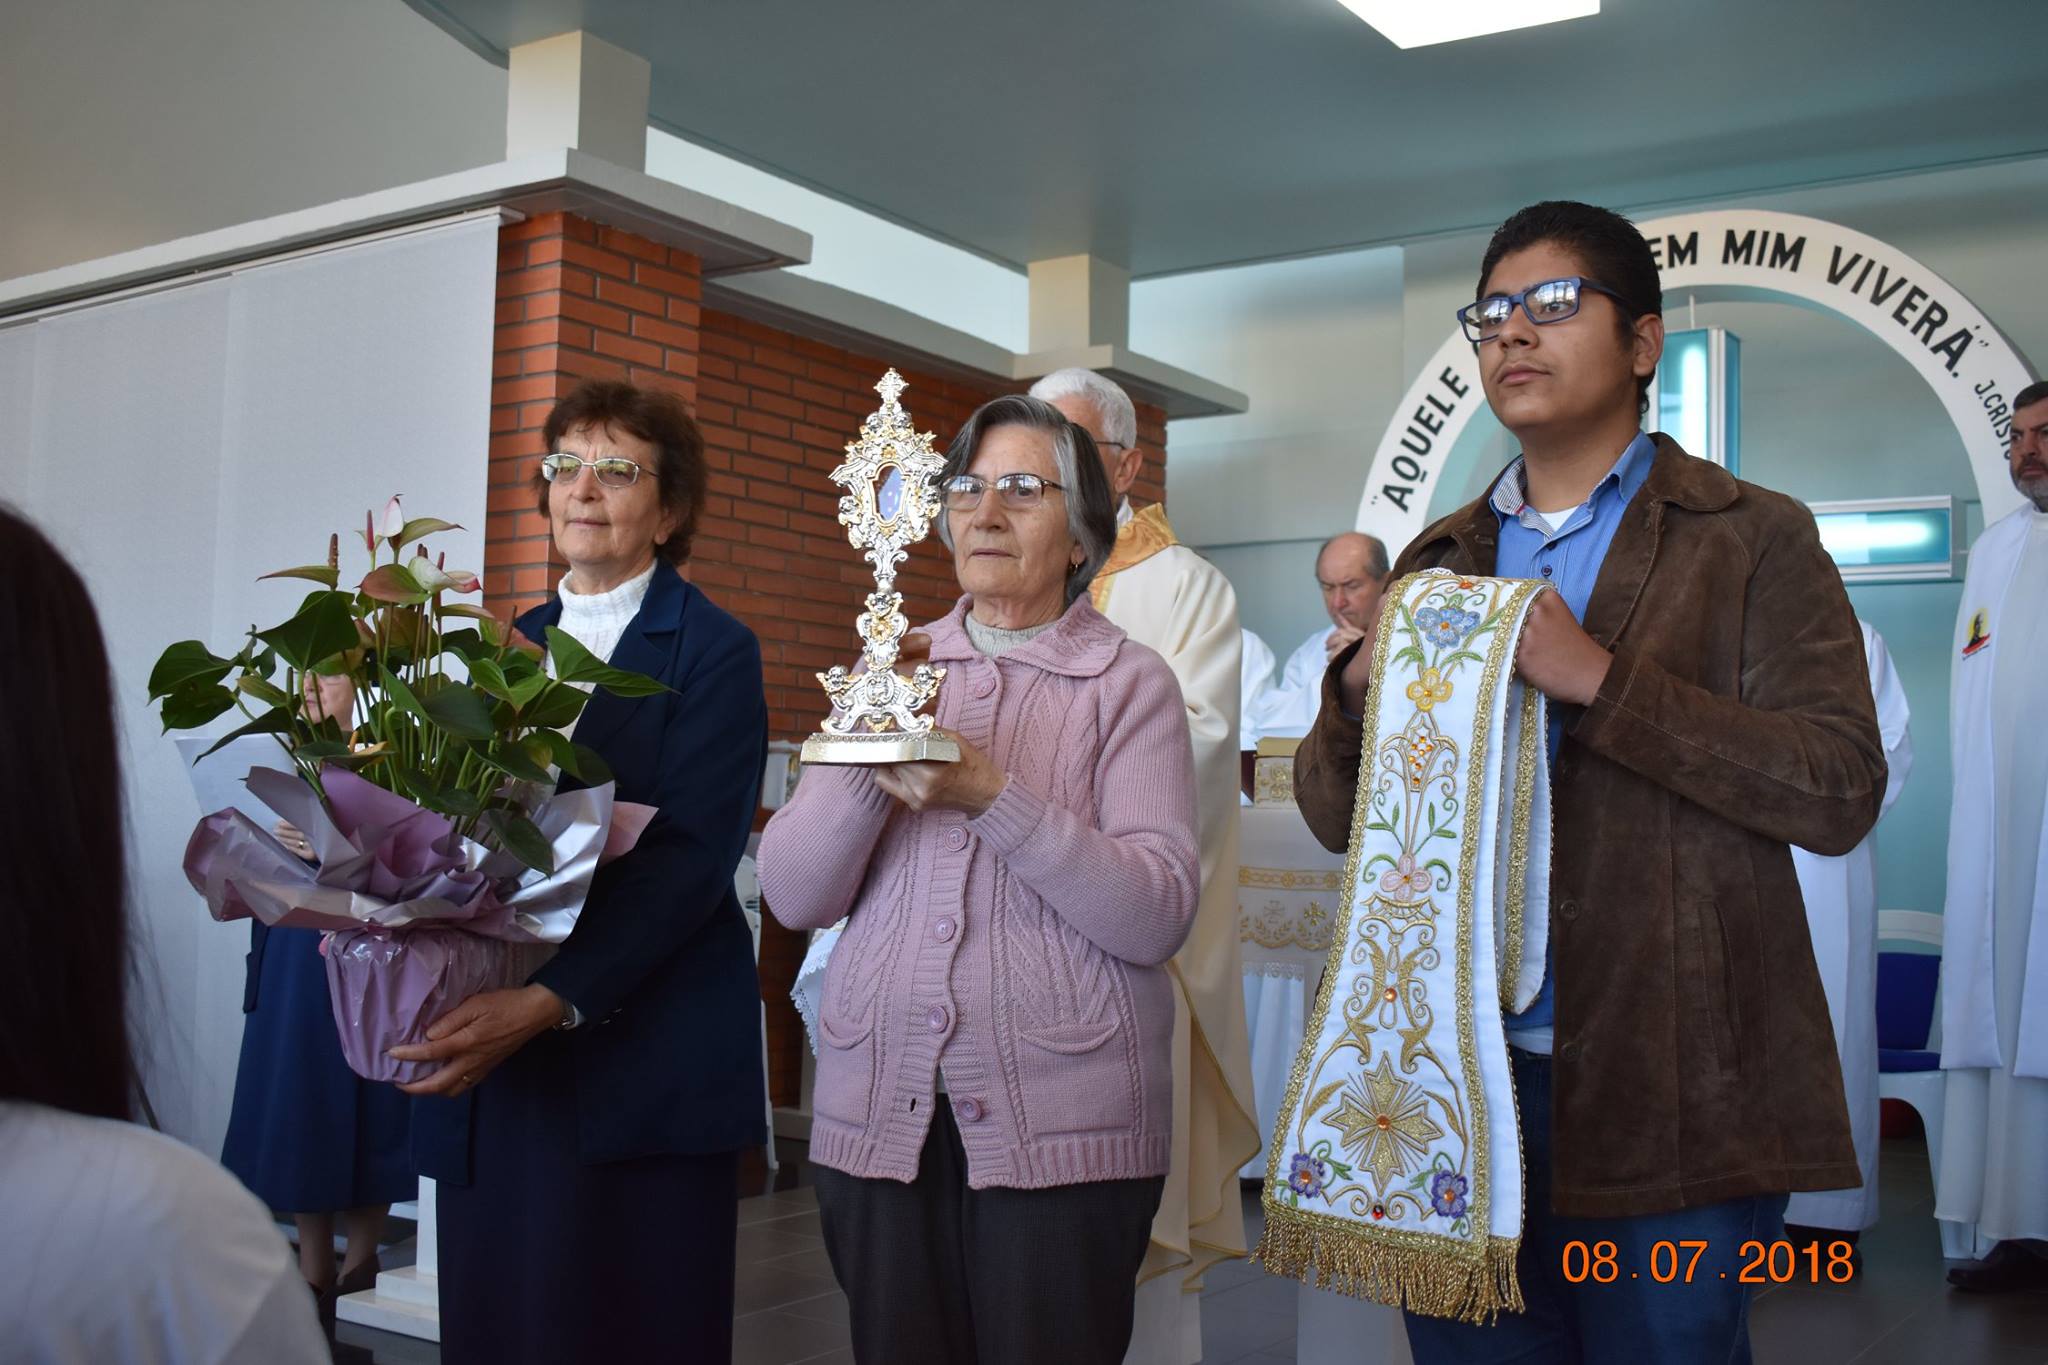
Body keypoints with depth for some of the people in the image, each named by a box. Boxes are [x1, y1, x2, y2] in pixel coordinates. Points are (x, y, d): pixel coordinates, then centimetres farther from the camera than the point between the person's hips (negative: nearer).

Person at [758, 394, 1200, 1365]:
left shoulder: (1129, 683, 0)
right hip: (877, 1110, 3)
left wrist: (993, 798, -21)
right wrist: (867, 754, -14)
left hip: (1060, 1131, -3)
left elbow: (1159, 913, -12)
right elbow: (793, 895, 2)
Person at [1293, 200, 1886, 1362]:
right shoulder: (1439, 562, 13)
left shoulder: (1754, 541, 0)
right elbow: (1334, 816, 10)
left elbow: (1842, 789, -12)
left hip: (1667, 1092, -4)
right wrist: (1362, 686, -11)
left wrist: (1598, 679, -20)